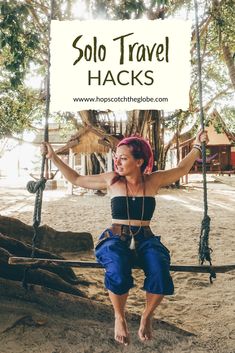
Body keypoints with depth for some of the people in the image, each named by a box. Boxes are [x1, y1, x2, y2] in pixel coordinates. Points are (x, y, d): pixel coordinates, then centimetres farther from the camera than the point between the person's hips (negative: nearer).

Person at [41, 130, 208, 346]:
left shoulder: (154, 180, 6)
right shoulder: (112, 180, 5)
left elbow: (181, 169, 22)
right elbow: (76, 179, 15)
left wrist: (197, 146, 19)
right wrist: (53, 157, 14)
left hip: (146, 240, 1)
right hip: (116, 239, -1)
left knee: (160, 274, -31)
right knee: (118, 273, -35)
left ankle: (147, 316, 1)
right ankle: (120, 317, -2)